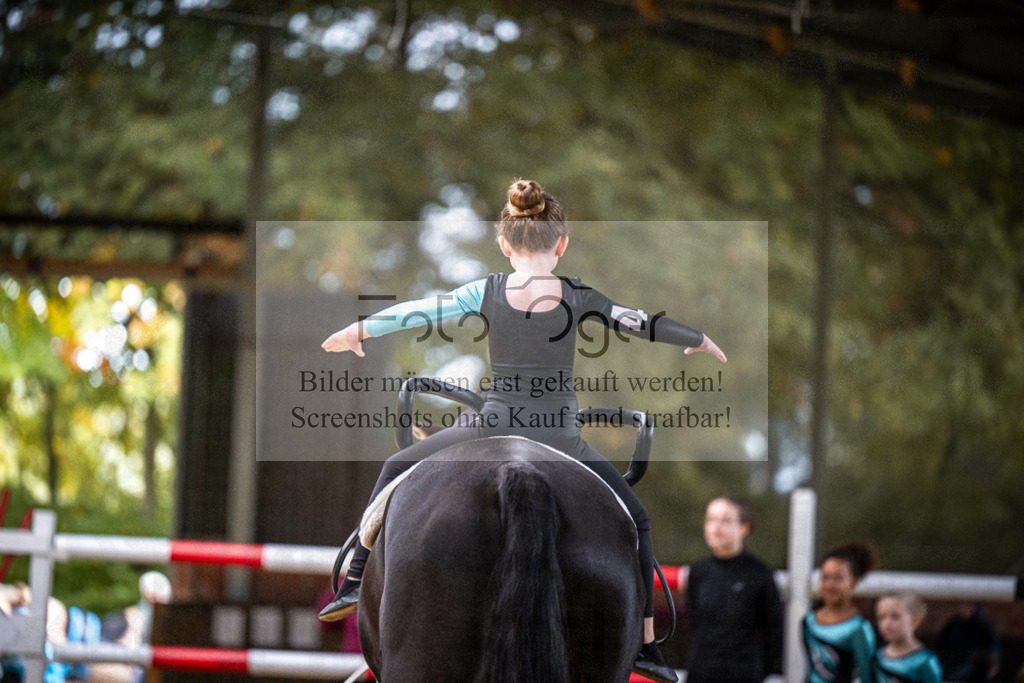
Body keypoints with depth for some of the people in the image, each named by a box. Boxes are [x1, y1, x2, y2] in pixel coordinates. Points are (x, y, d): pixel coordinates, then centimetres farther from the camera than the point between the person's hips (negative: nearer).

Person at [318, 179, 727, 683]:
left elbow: (414, 312, 1)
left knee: (397, 470, 25)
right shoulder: (576, 296, -4)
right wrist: (701, 341, 24)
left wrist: (356, 332, 17)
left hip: (491, 433, 0)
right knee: (635, 523, 20)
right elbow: (645, 324, 6)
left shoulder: (489, 291, -3)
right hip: (559, 444, 0)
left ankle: (356, 581, 17)